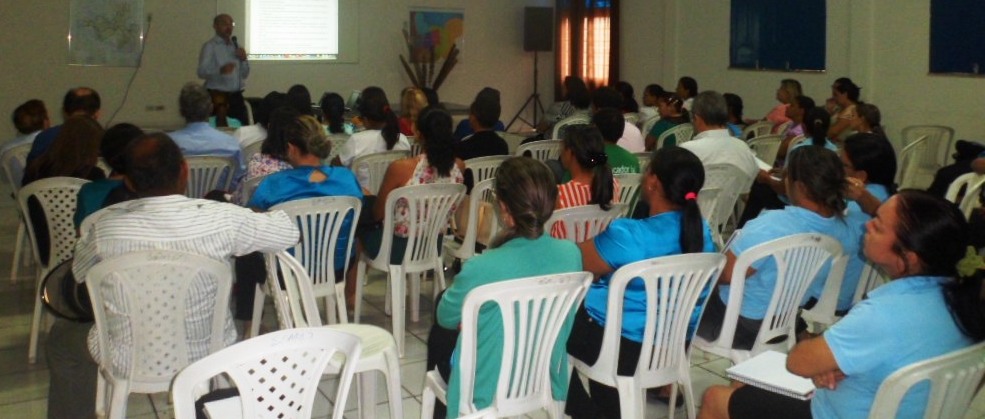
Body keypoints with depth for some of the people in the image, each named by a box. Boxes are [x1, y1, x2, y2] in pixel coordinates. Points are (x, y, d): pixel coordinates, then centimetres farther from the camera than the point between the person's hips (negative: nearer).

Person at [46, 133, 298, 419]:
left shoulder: (103, 226, -19)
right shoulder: (222, 219, -21)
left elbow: (80, 275, 2)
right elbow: (289, 232, -5)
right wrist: (253, 216, 14)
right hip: (207, 357, 1)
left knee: (61, 336, 30)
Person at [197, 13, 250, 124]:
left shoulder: (236, 45, 17)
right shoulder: (209, 46, -2)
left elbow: (245, 74, 19)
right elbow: (202, 72, -15)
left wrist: (244, 60, 0)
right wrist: (220, 70, -33)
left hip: (236, 96, 6)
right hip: (218, 96, -6)